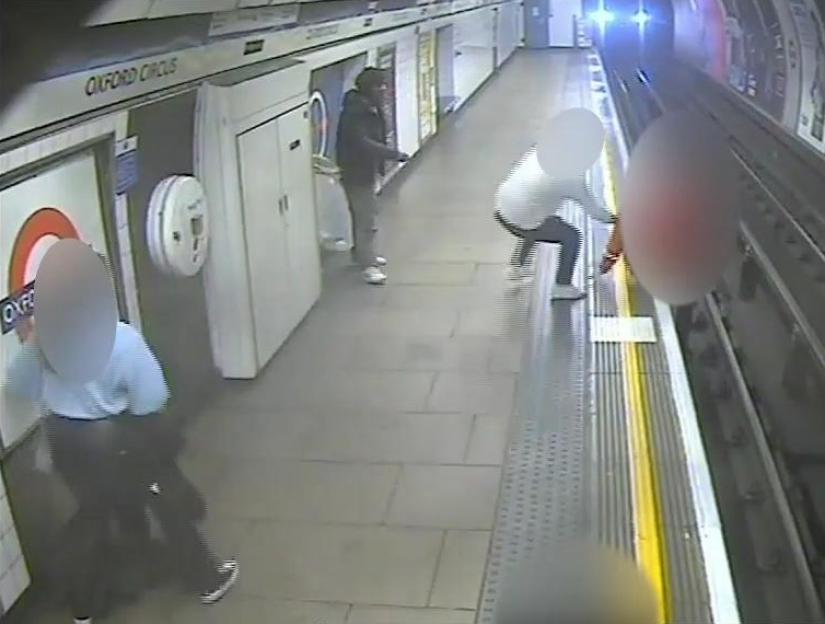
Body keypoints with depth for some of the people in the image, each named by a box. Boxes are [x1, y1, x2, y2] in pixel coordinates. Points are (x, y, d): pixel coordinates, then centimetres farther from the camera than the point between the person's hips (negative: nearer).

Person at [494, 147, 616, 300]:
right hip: (523, 221, -7)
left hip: (502, 209, 7)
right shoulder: (574, 179, -12)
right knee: (572, 237, 8)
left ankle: (516, 266, 46)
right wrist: (611, 219, 18)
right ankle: (562, 286, 12)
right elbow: (593, 210, -2)